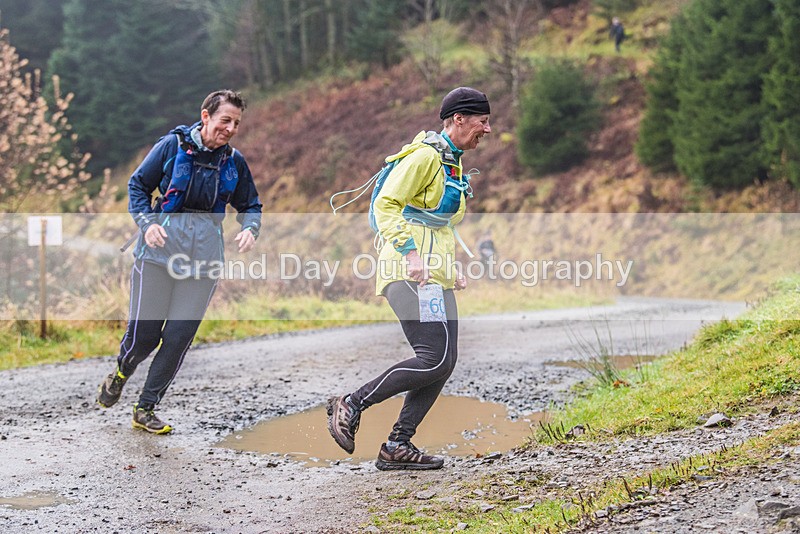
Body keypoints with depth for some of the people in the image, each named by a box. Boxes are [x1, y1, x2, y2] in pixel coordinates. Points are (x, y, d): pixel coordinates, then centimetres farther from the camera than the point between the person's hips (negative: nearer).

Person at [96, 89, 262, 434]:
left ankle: (146, 409, 13)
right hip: (161, 247, -3)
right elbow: (138, 185, 4)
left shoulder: (234, 161, 6)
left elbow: (250, 205, 17)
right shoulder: (172, 146, -3)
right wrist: (147, 223, -11)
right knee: (144, 331, -5)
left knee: (179, 335, -3)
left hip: (204, 258, 3)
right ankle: (120, 374, 31)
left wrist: (250, 229, -5)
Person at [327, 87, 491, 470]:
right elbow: (386, 205, -17)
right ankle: (350, 406, -7)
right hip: (409, 274, -10)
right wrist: (410, 253, -26)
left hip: (433, 275, 10)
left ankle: (397, 446, 4)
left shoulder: (452, 162, 22)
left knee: (443, 361, 1)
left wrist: (451, 269, 23)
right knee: (436, 358, -17)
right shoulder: (425, 155, -9)